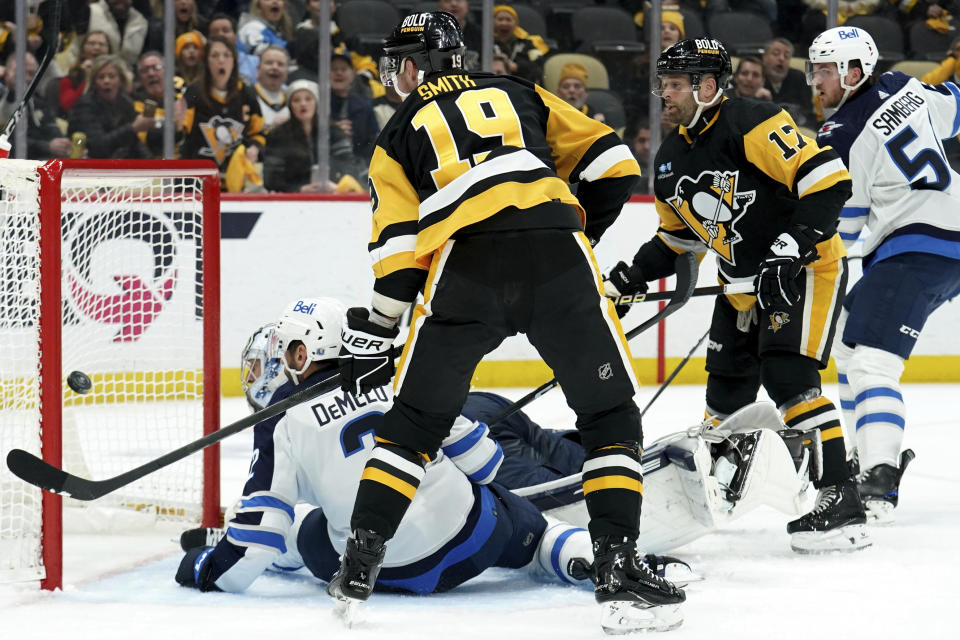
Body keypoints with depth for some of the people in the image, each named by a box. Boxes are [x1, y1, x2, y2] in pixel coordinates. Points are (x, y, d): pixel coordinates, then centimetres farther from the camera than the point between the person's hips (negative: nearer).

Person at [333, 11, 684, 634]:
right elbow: (610, 164, 19)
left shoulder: (401, 133, 23)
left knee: (415, 420, 17)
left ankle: (360, 562, 13)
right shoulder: (520, 93, 27)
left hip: (465, 267, 0)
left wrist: (374, 333, 21)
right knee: (611, 415, 10)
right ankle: (618, 567, -3)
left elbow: (399, 247, 13)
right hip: (559, 260, 0)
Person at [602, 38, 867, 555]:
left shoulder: (752, 125, -20)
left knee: (787, 376, -22)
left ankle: (839, 500, -22)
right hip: (743, 282, 9)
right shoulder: (671, 159, 7)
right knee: (726, 387, 12)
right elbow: (678, 235, 21)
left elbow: (828, 179, -26)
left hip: (806, 267, -9)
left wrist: (793, 247, -32)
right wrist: (632, 276, 7)